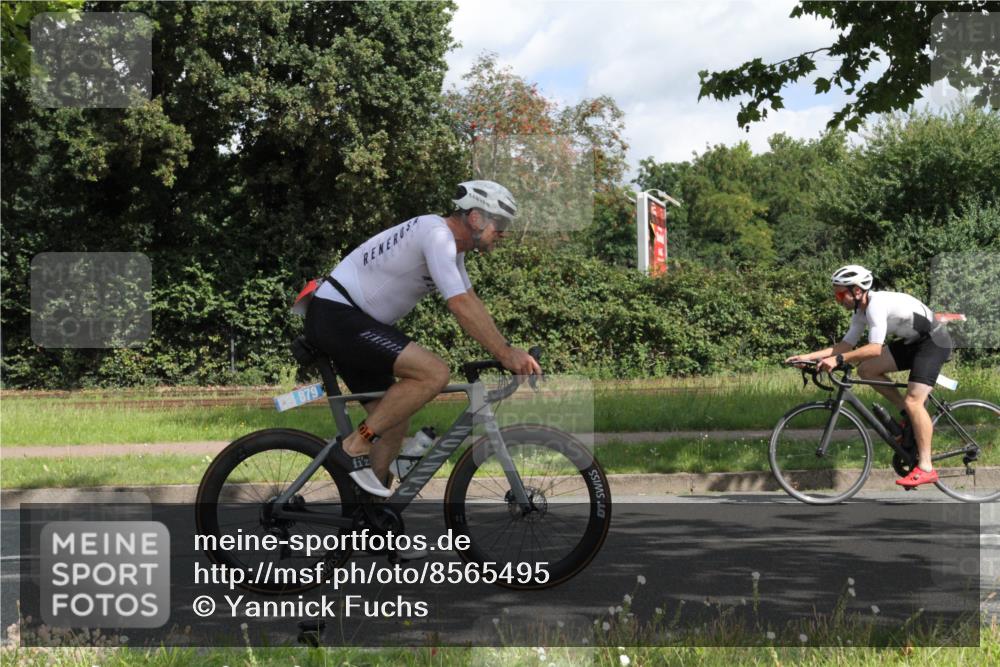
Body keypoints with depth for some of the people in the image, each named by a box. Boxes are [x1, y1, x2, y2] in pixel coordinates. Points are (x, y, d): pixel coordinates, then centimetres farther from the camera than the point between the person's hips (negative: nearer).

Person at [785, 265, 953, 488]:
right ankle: (911, 415, 9)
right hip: (912, 341, 9)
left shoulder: (877, 304, -27)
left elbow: (875, 348, -36)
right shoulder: (861, 311, 2)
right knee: (866, 370, -1)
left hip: (934, 342, -9)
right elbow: (846, 345, 3)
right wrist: (808, 356, -4)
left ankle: (926, 468, -14)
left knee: (913, 402, -19)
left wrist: (838, 359, -42)